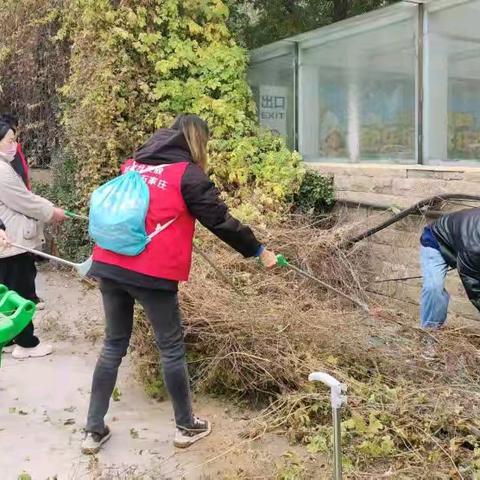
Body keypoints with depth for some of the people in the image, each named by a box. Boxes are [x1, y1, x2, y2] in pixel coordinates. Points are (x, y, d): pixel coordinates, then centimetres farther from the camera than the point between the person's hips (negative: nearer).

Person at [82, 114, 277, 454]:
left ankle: (94, 430, 22)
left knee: (114, 345, 16)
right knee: (171, 348, 9)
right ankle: (186, 427, 23)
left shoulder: (134, 164, 15)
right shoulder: (187, 174, -4)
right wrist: (258, 251, 7)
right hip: (152, 273, -6)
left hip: (110, 265, 6)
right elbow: (219, 220, -3)